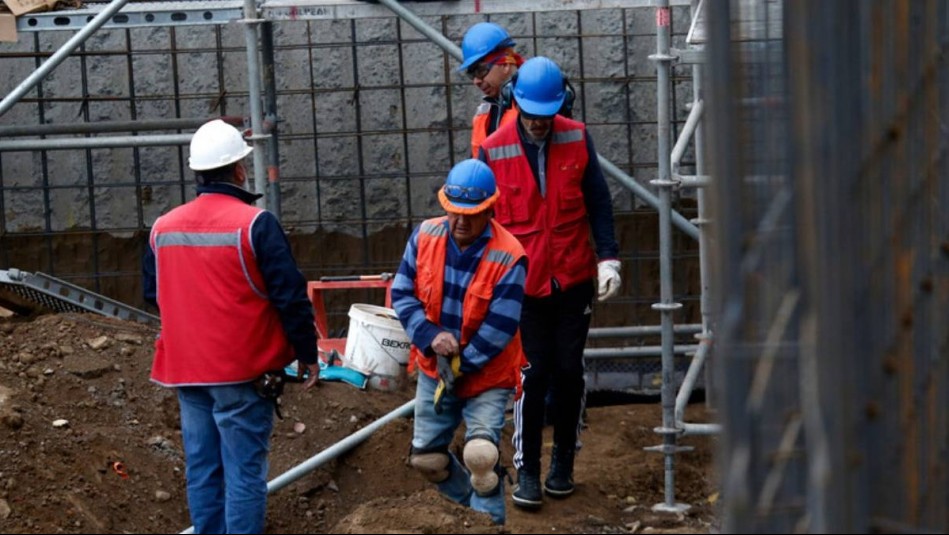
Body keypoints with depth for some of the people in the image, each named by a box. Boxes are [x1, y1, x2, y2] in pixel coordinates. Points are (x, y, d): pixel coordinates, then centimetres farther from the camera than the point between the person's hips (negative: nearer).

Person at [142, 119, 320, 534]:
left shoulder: (163, 228, 4)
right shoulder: (254, 224, -13)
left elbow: (154, 293, 18)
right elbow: (290, 296, -13)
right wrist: (307, 354, -3)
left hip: (185, 370, 6)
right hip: (243, 372, -6)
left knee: (202, 469, 12)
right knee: (244, 472, -2)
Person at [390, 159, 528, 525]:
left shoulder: (508, 257, -21)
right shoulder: (425, 237, -7)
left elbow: (500, 328, -20)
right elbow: (402, 293, -5)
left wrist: (459, 366, -17)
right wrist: (431, 337, -19)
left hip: (487, 376, -5)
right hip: (434, 369, 5)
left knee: (481, 456, -21)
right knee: (426, 457, 13)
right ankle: (470, 507, 38)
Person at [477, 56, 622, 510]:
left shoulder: (577, 139, -2)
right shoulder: (494, 151, -7)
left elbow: (598, 202, 3)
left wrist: (608, 258, -4)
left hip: (574, 280, 2)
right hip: (524, 283, -2)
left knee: (569, 371, 8)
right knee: (533, 375, -2)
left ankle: (564, 463, 23)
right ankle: (527, 470, 8)